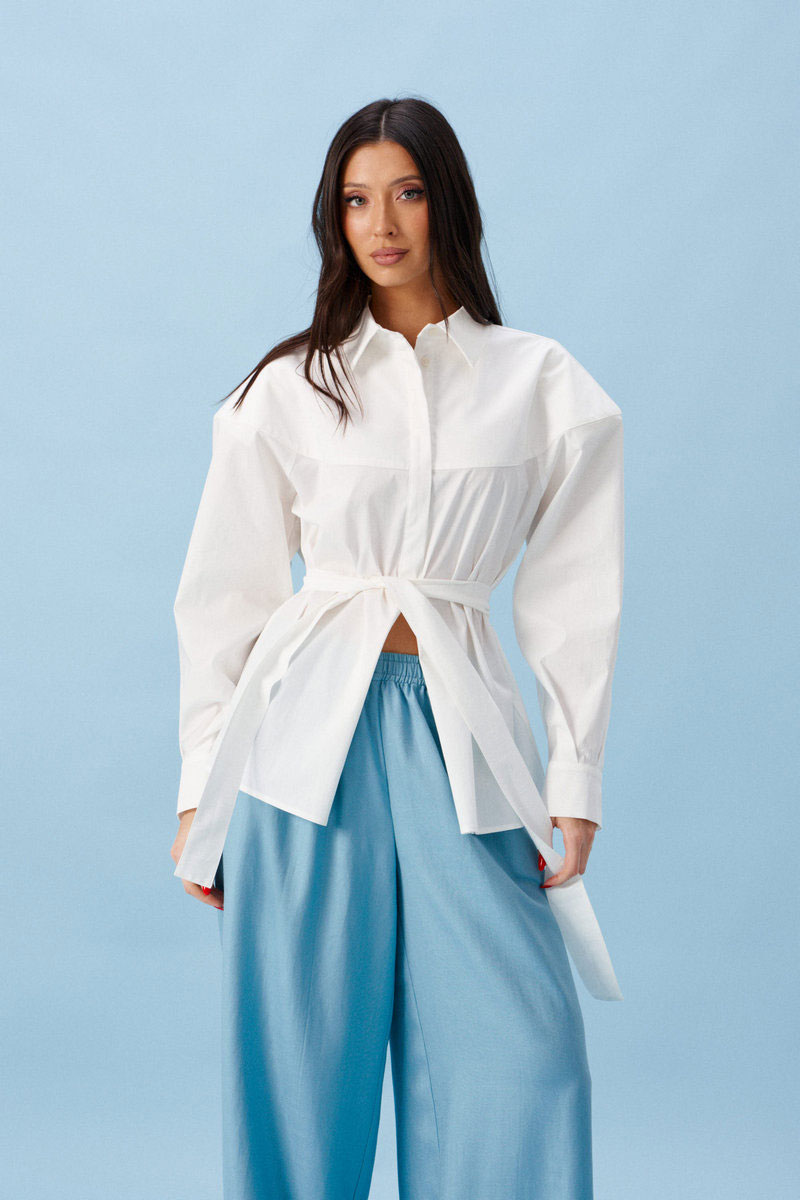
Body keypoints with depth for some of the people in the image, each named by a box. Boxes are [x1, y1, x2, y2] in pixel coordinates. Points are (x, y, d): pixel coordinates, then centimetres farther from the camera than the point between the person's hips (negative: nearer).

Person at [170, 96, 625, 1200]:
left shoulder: (542, 386, 7)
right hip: (310, 730, 0)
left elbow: (576, 602, 7)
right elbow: (223, 601, 8)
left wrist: (576, 786, 2)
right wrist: (200, 795, 5)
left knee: (517, 1061, -5)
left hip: (462, 735, 0)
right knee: (303, 1060, 3)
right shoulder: (289, 391, 7)